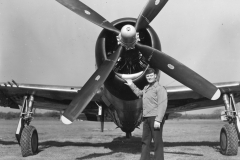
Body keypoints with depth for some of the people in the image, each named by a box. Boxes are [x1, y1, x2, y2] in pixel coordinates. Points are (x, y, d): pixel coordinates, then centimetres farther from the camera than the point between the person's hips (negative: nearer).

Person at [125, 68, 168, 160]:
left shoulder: (160, 88, -8)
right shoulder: (146, 88, 18)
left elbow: (162, 105, -16)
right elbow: (139, 93, 42)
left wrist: (158, 120, -22)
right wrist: (132, 85, 39)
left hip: (155, 118, -8)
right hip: (146, 118, 8)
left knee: (157, 142, -5)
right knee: (145, 141, 12)